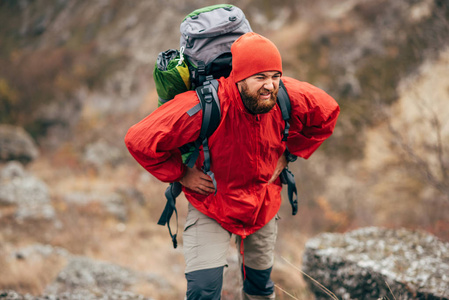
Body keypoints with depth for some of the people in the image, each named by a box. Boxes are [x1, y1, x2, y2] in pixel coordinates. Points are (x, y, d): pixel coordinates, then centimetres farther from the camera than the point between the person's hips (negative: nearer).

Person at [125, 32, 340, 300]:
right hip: (210, 203, -4)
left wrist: (287, 154, -1)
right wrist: (181, 174, -20)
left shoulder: (289, 97, -21)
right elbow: (140, 140, -29)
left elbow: (327, 113, 3)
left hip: (264, 204, 4)